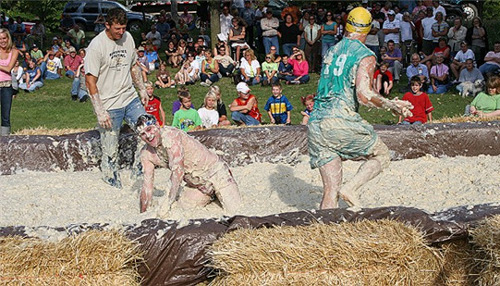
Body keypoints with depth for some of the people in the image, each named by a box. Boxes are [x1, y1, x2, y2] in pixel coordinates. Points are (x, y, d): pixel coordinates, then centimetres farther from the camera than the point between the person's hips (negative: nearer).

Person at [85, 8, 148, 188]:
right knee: (110, 152, -2)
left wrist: (142, 89, 19)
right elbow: (90, 81, -14)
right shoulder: (97, 46, -13)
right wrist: (100, 111, -17)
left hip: (131, 99, 6)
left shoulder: (128, 38, 6)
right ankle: (113, 186, 13)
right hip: (109, 105, -6)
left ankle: (138, 173, 15)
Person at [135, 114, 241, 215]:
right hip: (195, 184, 7)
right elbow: (147, 186, 1)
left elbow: (178, 171, -35)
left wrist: (168, 202, -37)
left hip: (215, 172, -7)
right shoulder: (146, 154, -4)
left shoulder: (170, 135, -28)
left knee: (235, 211, -14)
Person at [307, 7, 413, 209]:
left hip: (315, 123, 6)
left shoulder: (332, 52, 20)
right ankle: (350, 188, -3)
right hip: (342, 120, -6)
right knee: (381, 155, 17)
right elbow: (364, 95, -14)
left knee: (330, 191, 6)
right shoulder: (365, 56, -1)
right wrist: (391, 105, -2)